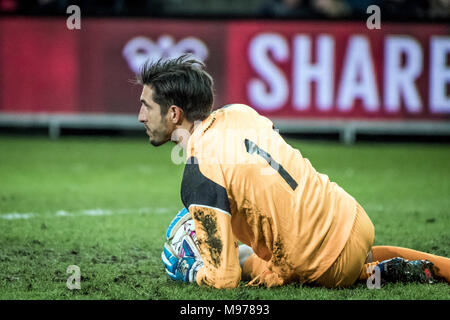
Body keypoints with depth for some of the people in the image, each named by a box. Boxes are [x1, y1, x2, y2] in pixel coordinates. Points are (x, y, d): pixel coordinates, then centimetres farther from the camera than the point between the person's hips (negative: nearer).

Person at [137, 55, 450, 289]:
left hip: (331, 268, -7)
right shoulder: (238, 112, 1)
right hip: (356, 220, 7)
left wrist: (186, 271, -3)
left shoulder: (199, 178, -22)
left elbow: (223, 278, -23)